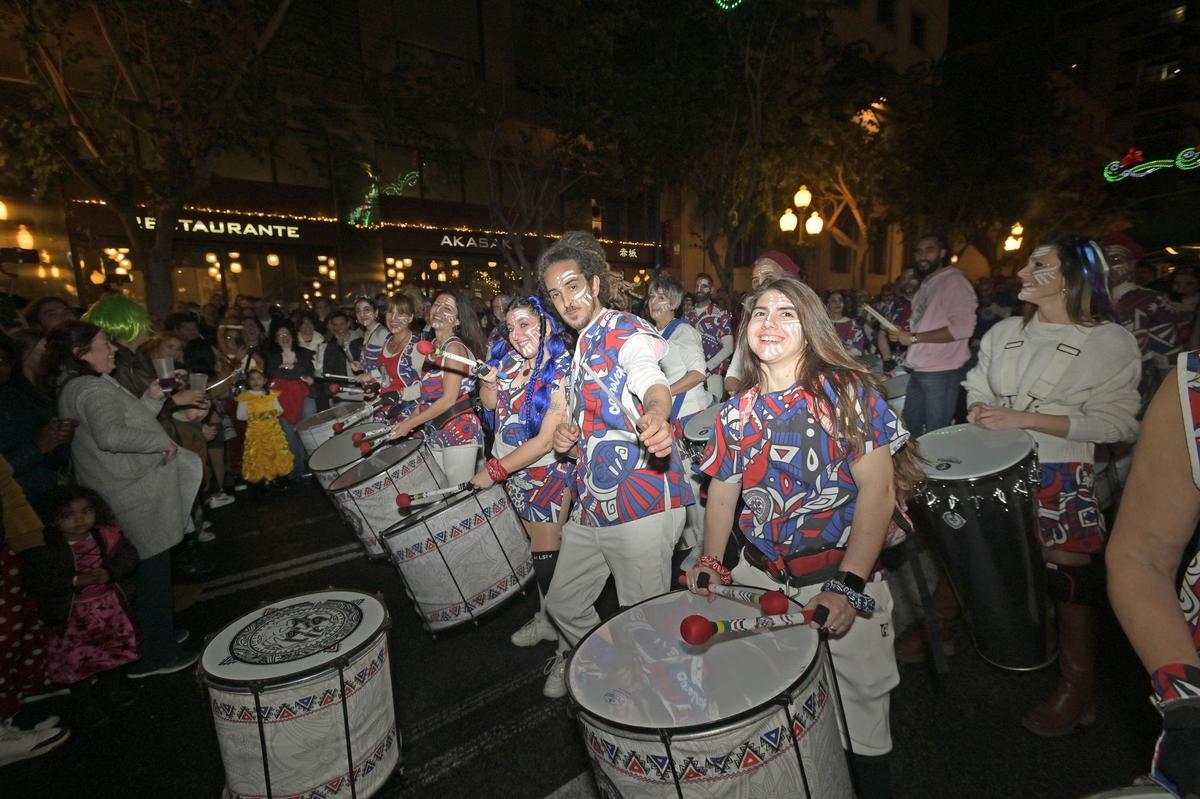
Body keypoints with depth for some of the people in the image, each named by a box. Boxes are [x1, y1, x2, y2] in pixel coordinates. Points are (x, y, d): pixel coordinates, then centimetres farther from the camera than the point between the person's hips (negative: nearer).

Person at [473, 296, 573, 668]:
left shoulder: (561, 375, -20)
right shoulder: (508, 358, -1)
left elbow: (546, 441, -22)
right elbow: (489, 404, 13)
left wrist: (494, 471, -18)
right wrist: (488, 384, -9)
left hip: (547, 472, -6)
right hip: (512, 470, 6)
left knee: (546, 554, 0)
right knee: (536, 543, 17)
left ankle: (567, 635, 20)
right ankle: (546, 619, 36)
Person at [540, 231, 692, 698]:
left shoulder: (628, 333, -10)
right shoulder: (580, 349, 16)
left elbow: (652, 381, -34)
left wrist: (655, 419, -57)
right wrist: (570, 443, 1)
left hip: (642, 504, -9)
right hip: (592, 505, 9)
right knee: (563, 604, 22)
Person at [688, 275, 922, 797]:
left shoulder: (847, 391, -9)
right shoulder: (737, 411, 4)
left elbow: (878, 488, -14)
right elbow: (722, 490, 9)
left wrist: (848, 585, -19)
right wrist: (712, 564, -3)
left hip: (841, 577, -3)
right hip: (759, 578, 4)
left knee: (858, 713, 10)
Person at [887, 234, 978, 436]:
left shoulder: (954, 281, -10)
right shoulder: (926, 284, 16)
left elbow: (963, 327, -21)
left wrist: (914, 338, -18)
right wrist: (903, 334, 3)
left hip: (941, 373, -8)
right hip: (919, 371, 8)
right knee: (911, 428, 16)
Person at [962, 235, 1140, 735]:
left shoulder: (1110, 342, -6)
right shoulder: (1005, 332, 7)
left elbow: (1114, 423, -12)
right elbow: (976, 389, 14)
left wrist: (1024, 418, -20)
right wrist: (981, 412, -8)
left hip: (1061, 478, -3)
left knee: (1068, 577, 8)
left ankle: (1077, 688, 26)